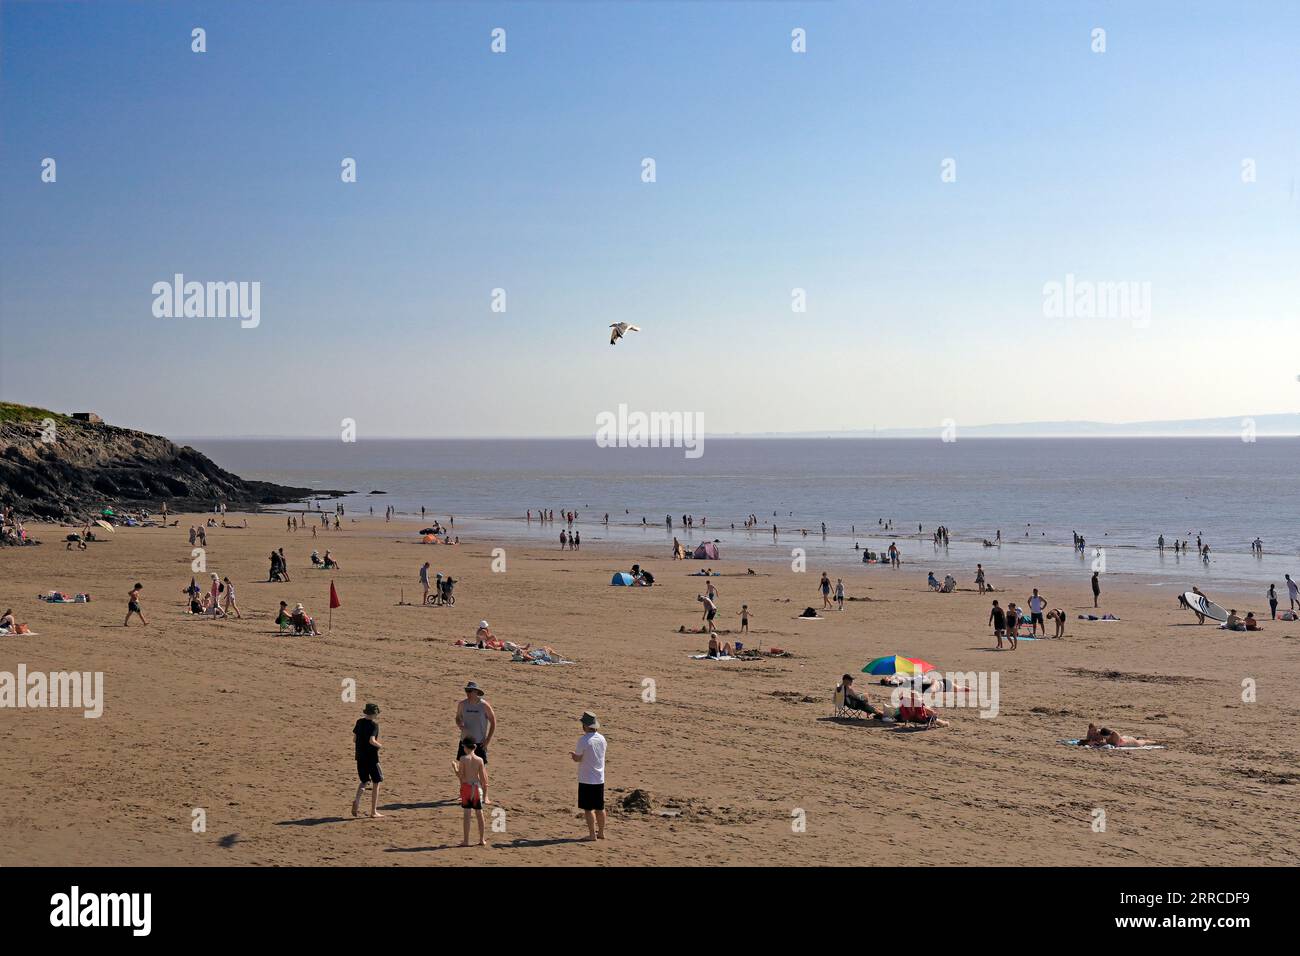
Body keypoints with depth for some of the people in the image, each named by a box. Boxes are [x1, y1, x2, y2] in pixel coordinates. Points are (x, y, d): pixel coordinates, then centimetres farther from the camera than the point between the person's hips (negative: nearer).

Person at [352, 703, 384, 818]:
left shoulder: (360, 722, 4)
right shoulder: (374, 724, -13)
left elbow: (354, 738, 9)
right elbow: (372, 740, -24)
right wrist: (379, 745, -6)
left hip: (360, 757, 6)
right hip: (371, 757, -6)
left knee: (364, 781, 20)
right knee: (376, 783, 7)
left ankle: (357, 800, -8)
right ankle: (374, 811, 8)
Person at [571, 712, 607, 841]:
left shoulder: (583, 740, -17)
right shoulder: (601, 738, 4)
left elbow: (577, 759, -11)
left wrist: (573, 754, 12)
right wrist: (577, 753, 21)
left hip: (586, 779, -6)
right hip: (599, 779, 6)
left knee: (588, 808, 0)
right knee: (600, 807, 14)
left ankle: (592, 834, 0)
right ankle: (601, 832, 22)